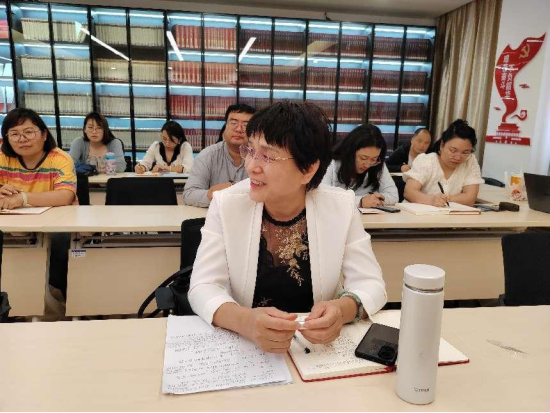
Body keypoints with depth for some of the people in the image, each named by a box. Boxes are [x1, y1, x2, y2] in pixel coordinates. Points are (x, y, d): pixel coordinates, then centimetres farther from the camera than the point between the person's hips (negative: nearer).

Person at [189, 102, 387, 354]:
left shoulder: (341, 207, -9)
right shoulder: (226, 204, -10)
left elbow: (371, 284, -7)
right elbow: (203, 286, -13)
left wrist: (344, 309, -29)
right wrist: (244, 321, -32)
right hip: (242, 345, -1)